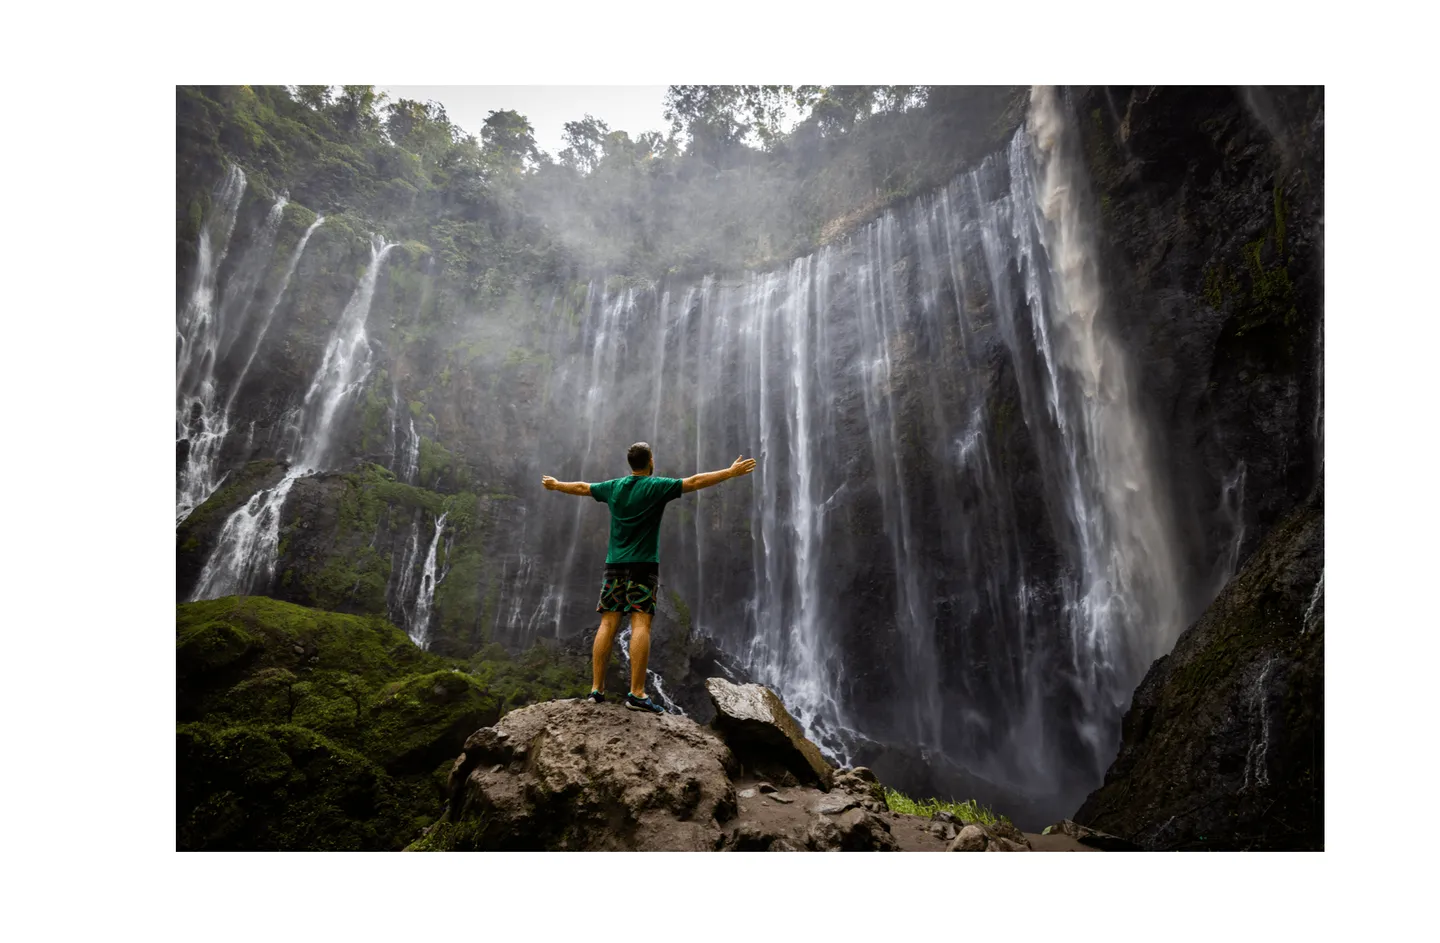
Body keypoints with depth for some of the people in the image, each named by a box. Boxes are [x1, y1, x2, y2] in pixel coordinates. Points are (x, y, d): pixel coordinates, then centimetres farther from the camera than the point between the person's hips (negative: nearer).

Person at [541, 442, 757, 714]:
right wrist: (731, 472, -4)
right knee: (640, 624, -8)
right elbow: (695, 482, -8)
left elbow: (581, 487, 25)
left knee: (608, 623, 5)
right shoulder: (656, 487, -3)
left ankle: (597, 688, 6)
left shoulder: (613, 487, 11)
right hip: (643, 564, -5)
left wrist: (555, 485, 43)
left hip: (615, 563, 5)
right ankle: (637, 694, -12)